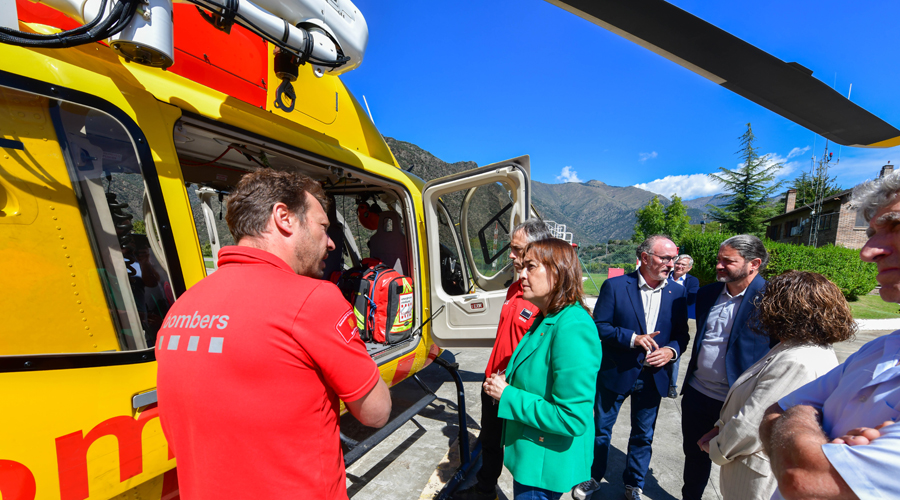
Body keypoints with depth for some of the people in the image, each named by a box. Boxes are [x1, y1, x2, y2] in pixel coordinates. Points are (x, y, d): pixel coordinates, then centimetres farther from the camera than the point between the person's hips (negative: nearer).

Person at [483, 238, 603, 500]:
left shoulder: (573, 328, -28)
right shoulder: (546, 319, 2)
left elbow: (573, 419, -30)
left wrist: (508, 396, -23)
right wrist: (508, 381, -2)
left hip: (546, 465, -8)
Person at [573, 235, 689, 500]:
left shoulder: (678, 293, 0)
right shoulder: (615, 286, -12)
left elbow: (682, 333, 5)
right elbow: (599, 326, -12)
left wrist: (672, 350, -15)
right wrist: (633, 338, -23)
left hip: (653, 377, 3)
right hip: (615, 373, -3)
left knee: (643, 435, 18)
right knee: (601, 428, 14)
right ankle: (593, 477, 37)